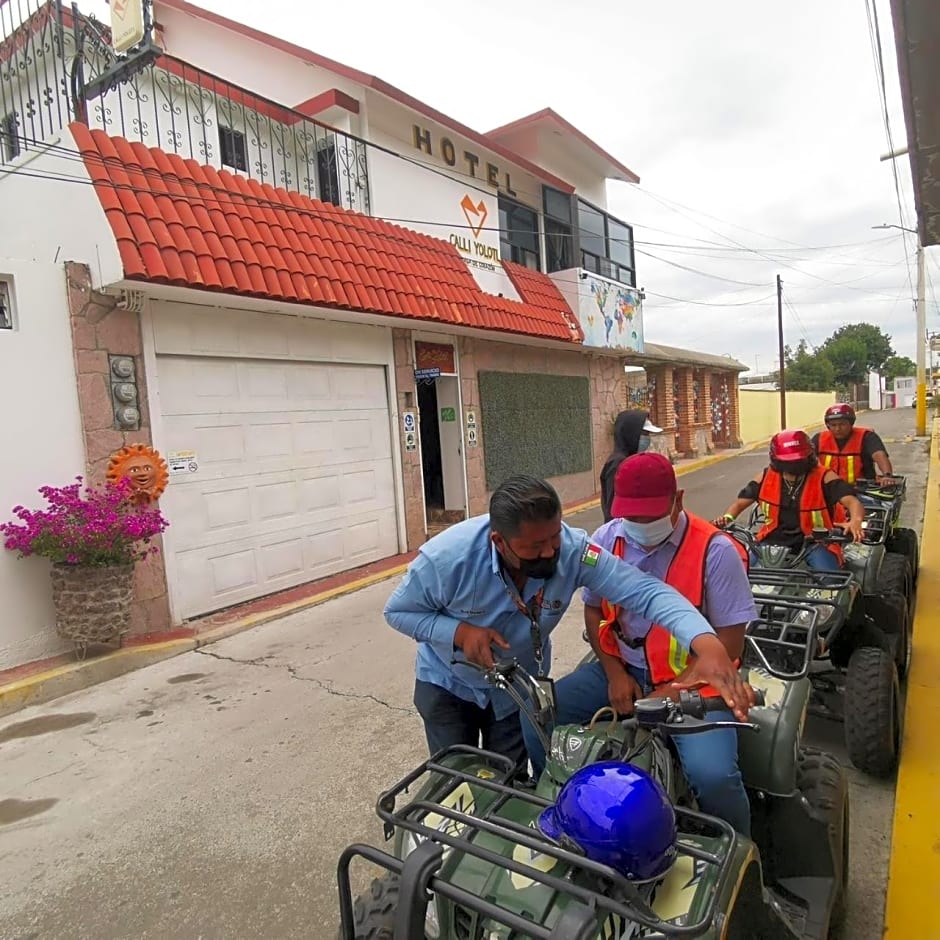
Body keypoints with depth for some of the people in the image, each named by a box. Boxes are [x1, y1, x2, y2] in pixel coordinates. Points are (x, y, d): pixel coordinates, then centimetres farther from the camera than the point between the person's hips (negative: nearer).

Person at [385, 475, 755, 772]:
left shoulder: (573, 550, -30)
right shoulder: (447, 557, -33)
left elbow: (645, 590, -35)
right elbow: (398, 611, -17)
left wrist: (707, 645, -51)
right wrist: (459, 632, -33)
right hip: (448, 684, -1)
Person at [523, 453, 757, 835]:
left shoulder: (716, 551, -15)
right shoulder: (605, 540, -4)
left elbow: (729, 642, -11)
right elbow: (593, 610, 7)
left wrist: (678, 690, -18)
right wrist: (615, 674, -5)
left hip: (692, 679, -3)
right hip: (621, 668, 4)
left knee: (713, 775, -27)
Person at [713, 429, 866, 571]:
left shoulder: (824, 478, -12)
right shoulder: (766, 477, -3)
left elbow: (852, 501, -25)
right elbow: (740, 502, 4)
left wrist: (855, 521, -48)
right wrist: (727, 517, -19)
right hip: (775, 539, 3)